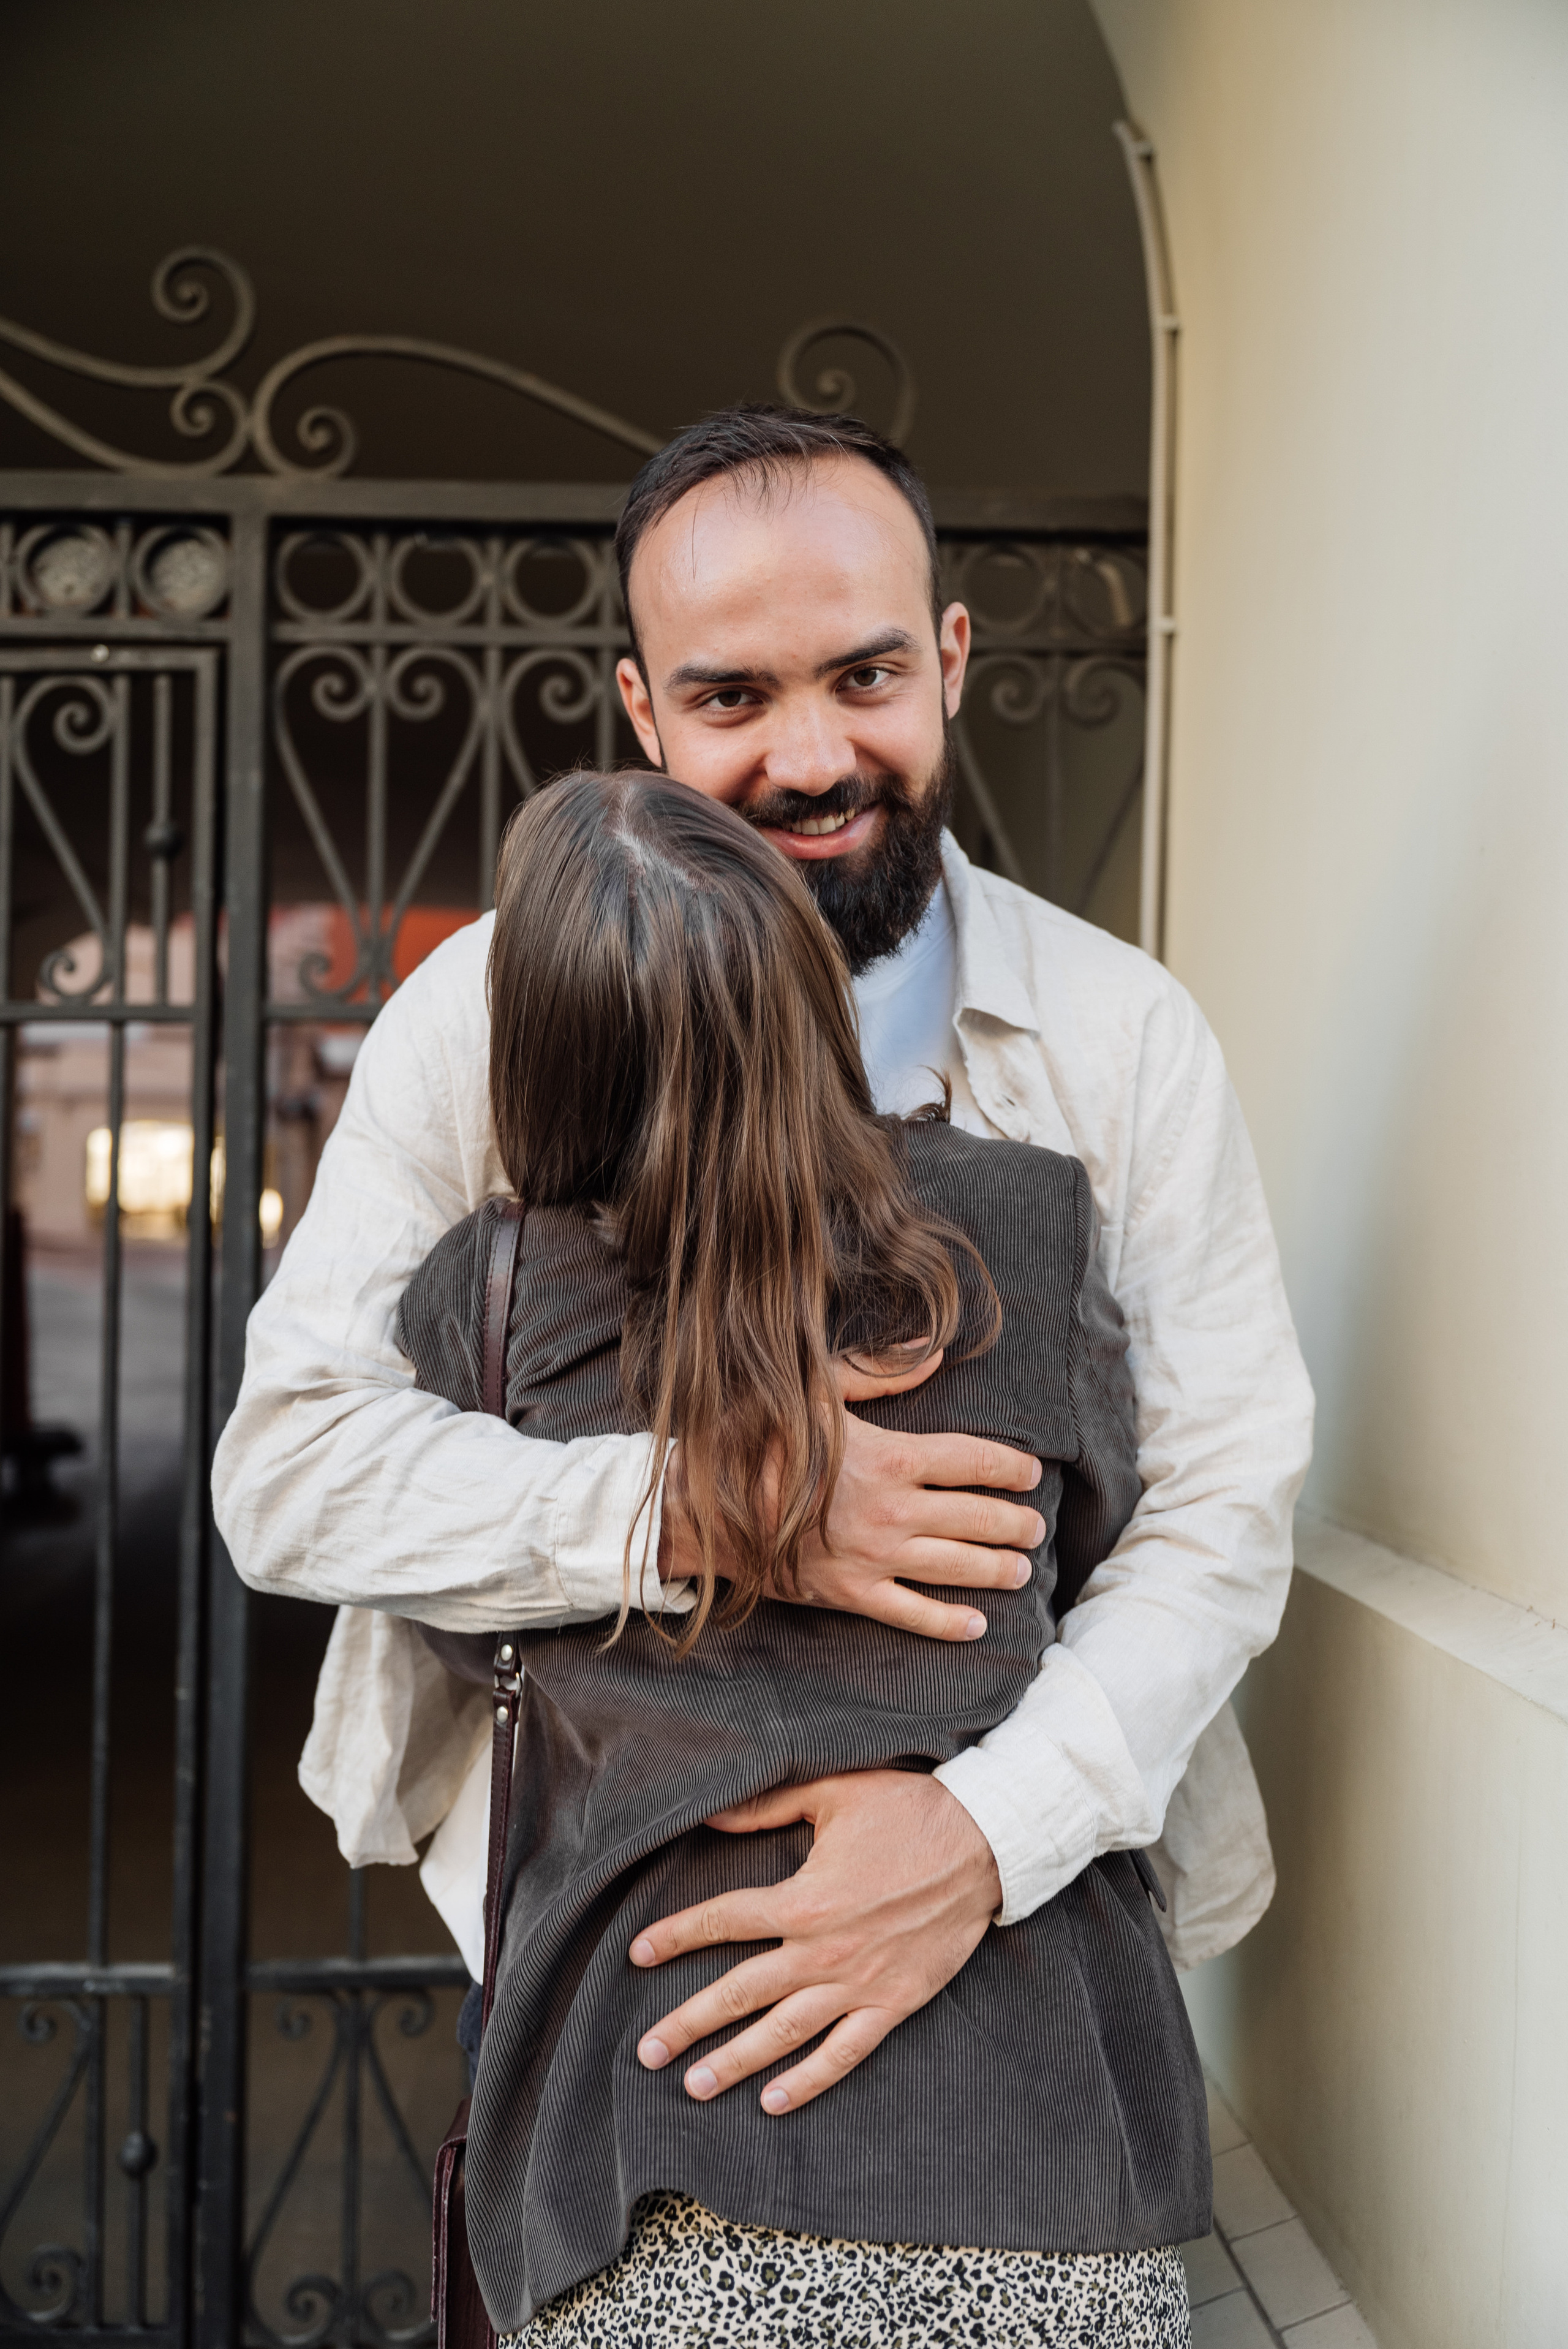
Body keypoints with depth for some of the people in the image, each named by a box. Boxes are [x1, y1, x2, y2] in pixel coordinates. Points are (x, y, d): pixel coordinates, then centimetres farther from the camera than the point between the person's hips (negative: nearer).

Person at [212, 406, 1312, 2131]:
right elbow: (288, 1463, -12)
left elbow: (1222, 1507, -10)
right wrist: (704, 1513, -27)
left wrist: (990, 1827, -28)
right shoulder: (485, 1013, -6)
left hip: (1001, 1876, 0)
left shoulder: (1123, 1036, -6)